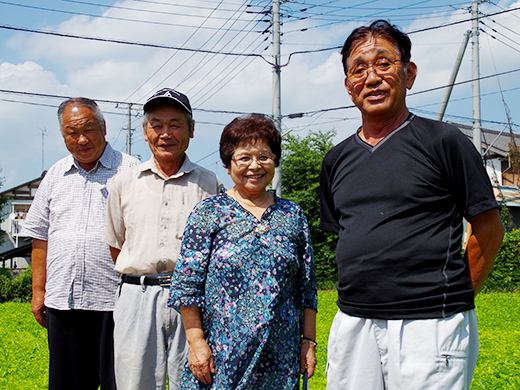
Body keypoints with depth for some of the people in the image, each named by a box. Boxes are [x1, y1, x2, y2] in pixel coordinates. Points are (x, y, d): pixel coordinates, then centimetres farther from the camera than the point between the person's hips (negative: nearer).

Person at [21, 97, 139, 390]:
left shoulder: (130, 170, 0)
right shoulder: (56, 175, 15)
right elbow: (40, 236, 18)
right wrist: (38, 290, 12)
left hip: (113, 300, -4)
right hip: (62, 300, 5)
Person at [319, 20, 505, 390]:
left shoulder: (443, 141, -4)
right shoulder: (337, 160, 12)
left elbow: (490, 229, -1)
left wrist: (454, 297, 2)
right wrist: (372, 291, 12)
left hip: (431, 326, -4)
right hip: (352, 324, 5)